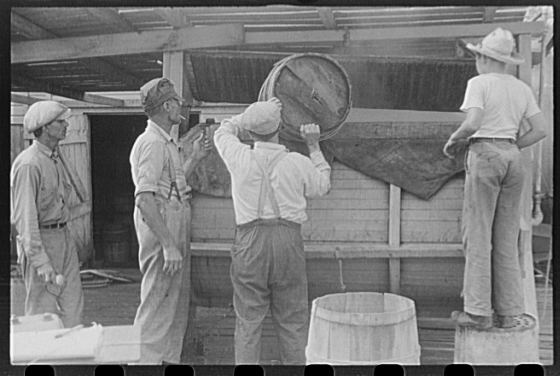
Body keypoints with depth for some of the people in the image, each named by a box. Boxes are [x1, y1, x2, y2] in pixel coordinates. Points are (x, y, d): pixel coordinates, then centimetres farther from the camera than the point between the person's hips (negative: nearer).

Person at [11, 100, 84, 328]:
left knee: (73, 307, 10)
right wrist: (41, 261, -22)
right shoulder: (29, 164, -17)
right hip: (40, 240, -9)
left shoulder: (55, 159, 13)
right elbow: (25, 217, -20)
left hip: (63, 236, 9)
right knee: (42, 312, 1)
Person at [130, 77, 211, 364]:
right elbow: (145, 199, -25)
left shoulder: (166, 143, 16)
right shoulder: (153, 144, -17)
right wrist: (168, 245, -28)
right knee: (157, 307, -3)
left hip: (175, 231, 10)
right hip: (161, 232, -10)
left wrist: (195, 158, 21)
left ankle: (170, 358, 29)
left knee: (178, 304, 17)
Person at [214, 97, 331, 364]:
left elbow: (223, 131, 20)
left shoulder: (241, 158, -2)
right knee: (292, 320, 11)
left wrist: (251, 116, 25)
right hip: (288, 241, 0)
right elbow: (322, 186, 19)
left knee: (248, 319, 9)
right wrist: (314, 146, 24)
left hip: (250, 240, 0)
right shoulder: (298, 163, -2)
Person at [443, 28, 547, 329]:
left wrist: (453, 139, 0)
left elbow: (472, 123, -19)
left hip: (484, 157, -6)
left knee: (477, 235, -2)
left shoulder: (478, 83, -5)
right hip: (512, 160, 6)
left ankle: (478, 312, -1)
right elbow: (540, 130, 8)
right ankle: (507, 312, 10)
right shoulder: (522, 88, 13)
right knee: (506, 238, 9)